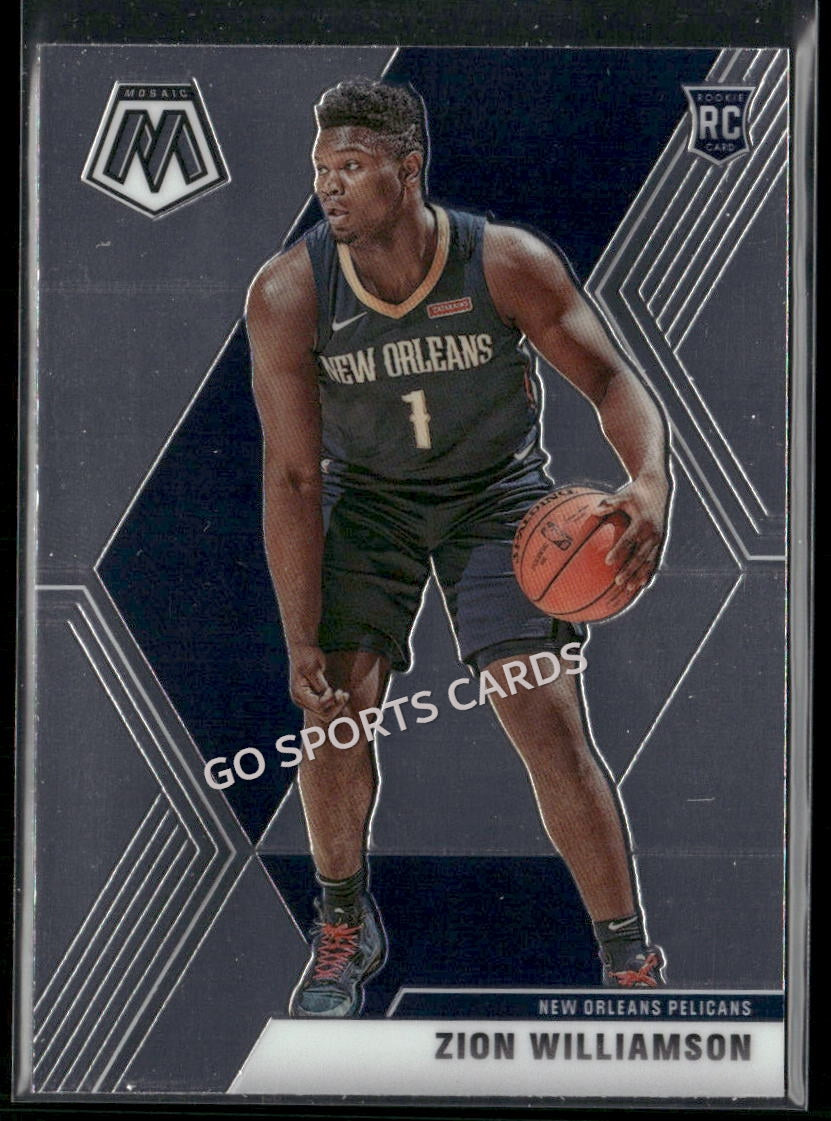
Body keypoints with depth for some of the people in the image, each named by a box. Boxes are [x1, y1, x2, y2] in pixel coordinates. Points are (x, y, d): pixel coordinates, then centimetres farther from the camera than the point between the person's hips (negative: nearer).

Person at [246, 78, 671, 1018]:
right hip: (365, 499, 2)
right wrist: (303, 646, -20)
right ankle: (345, 926, 18)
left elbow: (612, 381, -14)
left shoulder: (508, 263, -24)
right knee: (332, 707, -9)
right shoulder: (287, 295, -22)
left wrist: (650, 482, -35)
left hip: (498, 496, -1)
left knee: (548, 719, -11)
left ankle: (630, 962, 2)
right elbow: (291, 478, -18)